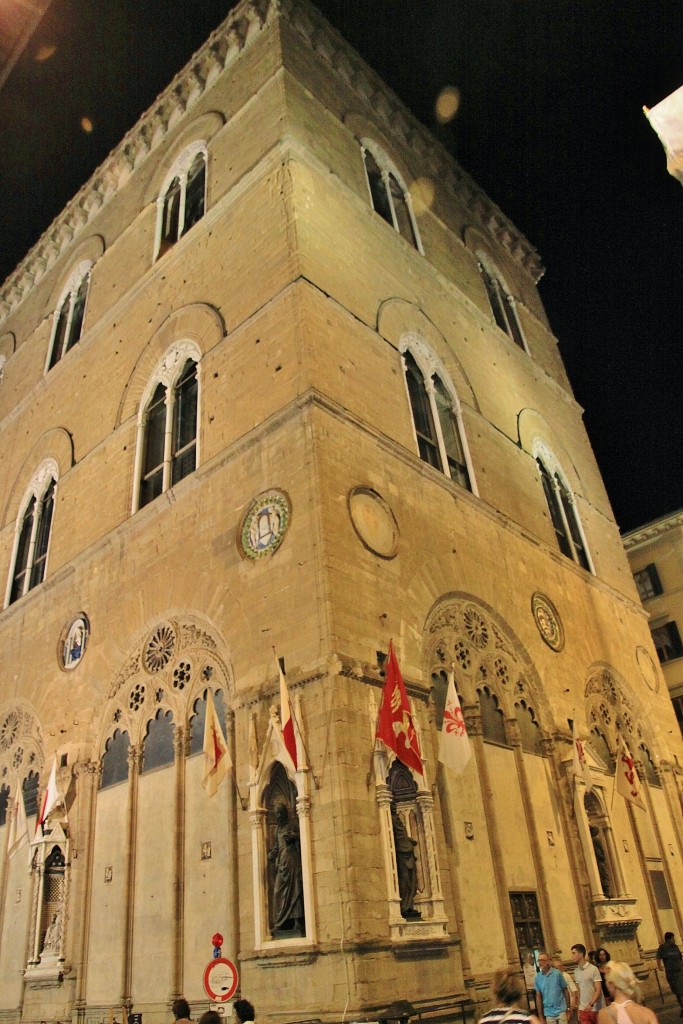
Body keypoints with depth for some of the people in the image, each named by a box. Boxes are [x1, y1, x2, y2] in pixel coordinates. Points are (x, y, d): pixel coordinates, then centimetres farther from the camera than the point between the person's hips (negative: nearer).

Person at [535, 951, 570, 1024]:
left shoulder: (557, 973, -8)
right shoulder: (538, 977, -2)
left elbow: (565, 991, 1)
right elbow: (538, 996, 3)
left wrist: (568, 1008, 3)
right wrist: (540, 1015, 3)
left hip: (561, 1011, -2)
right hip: (548, 1013, 2)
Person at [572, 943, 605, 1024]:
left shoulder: (593, 969, -10)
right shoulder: (576, 971, 6)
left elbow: (598, 990, -13)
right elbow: (578, 991, 12)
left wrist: (591, 1004, -24)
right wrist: (578, 1008, 9)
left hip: (596, 1009, -4)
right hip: (583, 1010, 4)